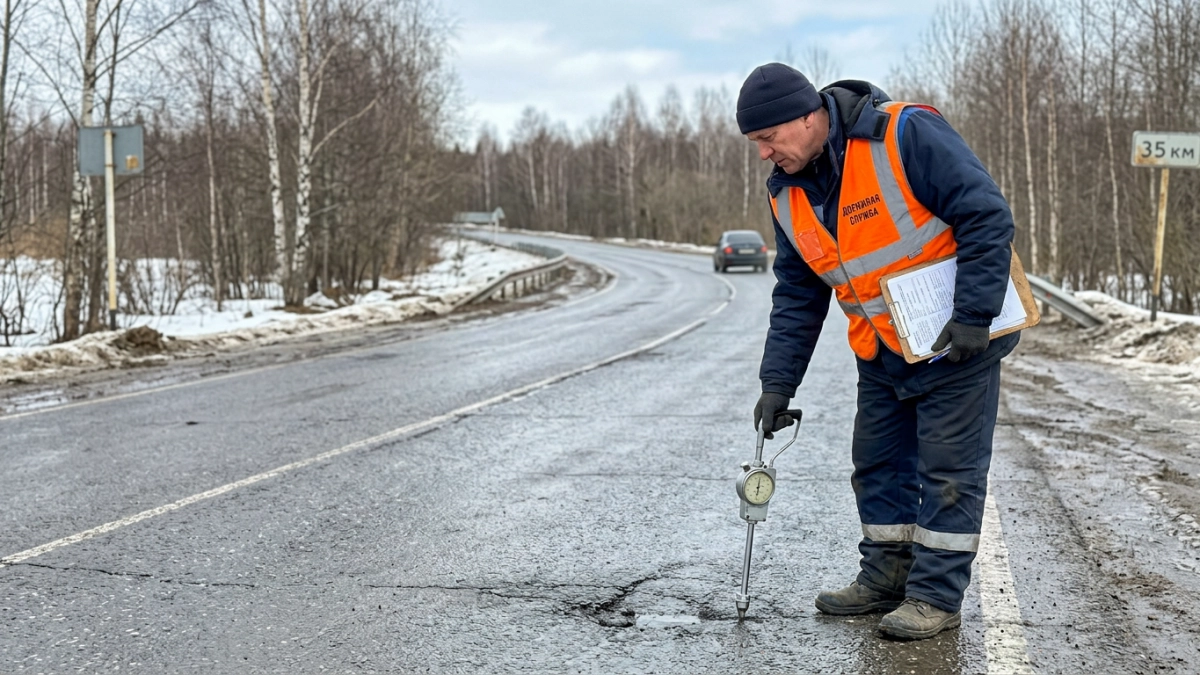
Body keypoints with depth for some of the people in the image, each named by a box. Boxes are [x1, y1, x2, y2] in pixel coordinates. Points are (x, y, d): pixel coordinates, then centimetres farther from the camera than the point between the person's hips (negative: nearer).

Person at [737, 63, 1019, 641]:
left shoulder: (907, 136, -22)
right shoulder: (787, 193, 0)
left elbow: (988, 217, -21)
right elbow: (796, 296, 7)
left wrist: (974, 316, -23)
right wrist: (778, 382, 0)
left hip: (955, 341, -7)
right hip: (880, 354, 7)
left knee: (948, 469, -1)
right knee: (877, 463, 12)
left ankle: (937, 594, 8)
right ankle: (886, 578, 25)